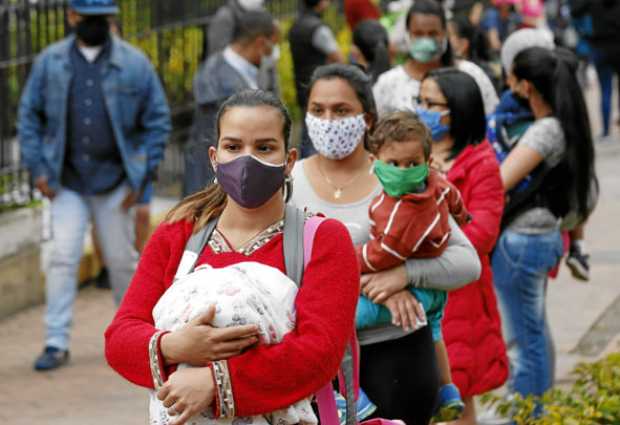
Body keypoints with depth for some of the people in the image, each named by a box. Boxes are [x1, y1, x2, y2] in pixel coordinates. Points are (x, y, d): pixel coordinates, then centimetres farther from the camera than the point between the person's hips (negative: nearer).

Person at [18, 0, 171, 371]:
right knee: (63, 257, -7)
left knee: (122, 259, 8)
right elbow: (30, 114, 8)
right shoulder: (50, 62, 3)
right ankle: (57, 343, -4)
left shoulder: (134, 63, -1)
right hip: (67, 182, 1)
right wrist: (38, 167, -1)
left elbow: (158, 120, 1)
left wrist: (142, 176, -4)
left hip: (114, 182, 0)